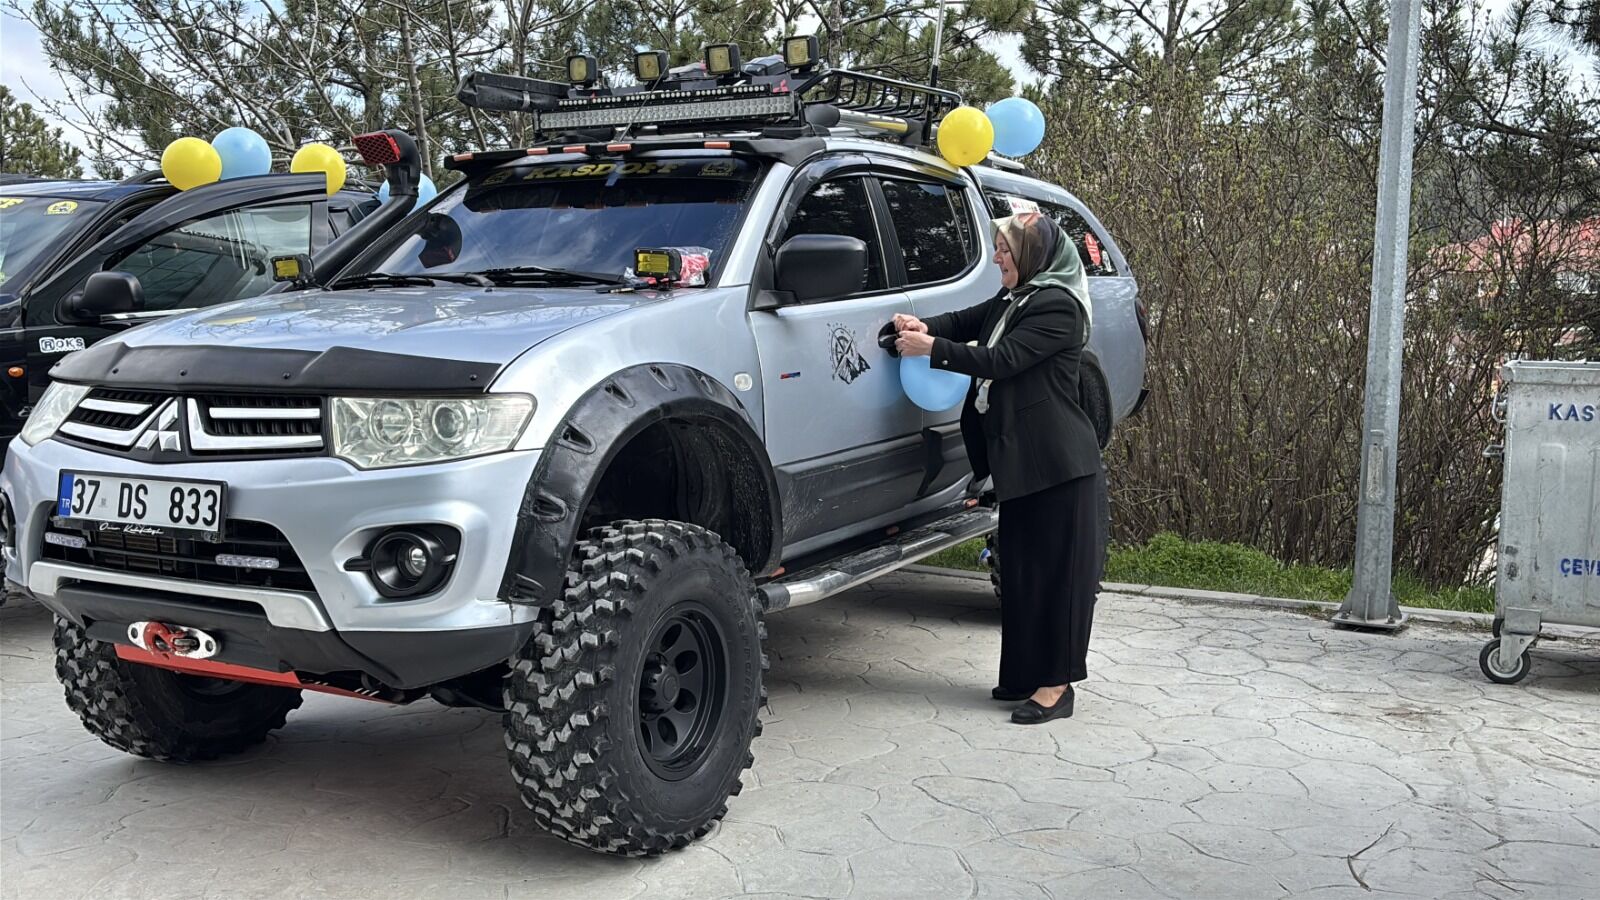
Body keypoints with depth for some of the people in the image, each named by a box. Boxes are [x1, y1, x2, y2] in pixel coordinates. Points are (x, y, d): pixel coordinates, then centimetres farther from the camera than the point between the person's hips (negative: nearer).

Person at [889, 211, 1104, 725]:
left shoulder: (1058, 307, -14)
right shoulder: (1012, 302, 16)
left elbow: (1000, 360, -20)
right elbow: (966, 322, 15)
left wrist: (930, 348, -16)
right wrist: (924, 327, -6)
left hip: (1057, 464, -10)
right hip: (1020, 460, 10)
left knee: (1057, 567, -3)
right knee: (1020, 567, 14)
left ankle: (1056, 685, 2)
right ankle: (1026, 674, 24)